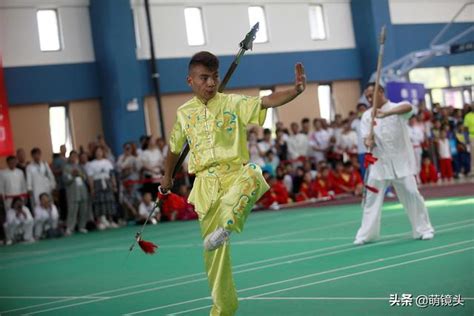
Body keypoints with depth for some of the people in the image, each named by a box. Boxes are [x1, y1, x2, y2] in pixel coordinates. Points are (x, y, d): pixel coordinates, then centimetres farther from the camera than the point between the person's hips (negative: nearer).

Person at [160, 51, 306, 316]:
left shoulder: (233, 103, 0)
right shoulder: (184, 113, 9)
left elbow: (267, 102, -16)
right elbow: (175, 147, 27)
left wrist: (296, 91, -34)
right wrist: (167, 176, 38)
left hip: (235, 173, -2)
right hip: (207, 184, 2)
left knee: (252, 175, -41)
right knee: (213, 250, 3)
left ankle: (226, 225, -58)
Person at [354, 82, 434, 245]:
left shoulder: (397, 108, -6)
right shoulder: (367, 115, 7)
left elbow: (408, 107, -30)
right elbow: (367, 137, 1)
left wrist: (386, 113, -45)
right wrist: (369, 142, -25)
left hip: (400, 160, -3)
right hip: (379, 162, 3)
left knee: (411, 193, -6)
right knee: (372, 197, 4)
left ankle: (424, 229, 7)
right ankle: (366, 234, 12)